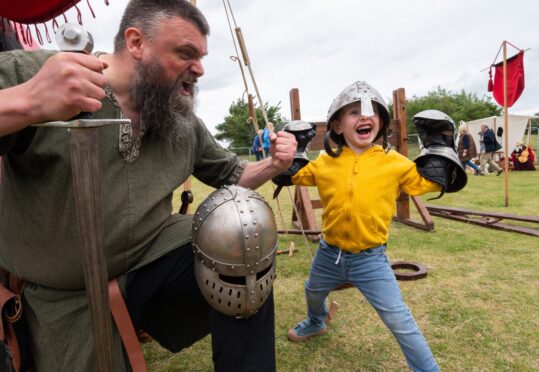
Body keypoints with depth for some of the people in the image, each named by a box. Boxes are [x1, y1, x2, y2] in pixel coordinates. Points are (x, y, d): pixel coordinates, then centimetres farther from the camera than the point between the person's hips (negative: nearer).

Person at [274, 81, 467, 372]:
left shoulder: (394, 163, -10)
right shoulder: (324, 162, -6)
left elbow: (431, 182, 2)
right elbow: (290, 176, 9)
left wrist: (440, 147, -4)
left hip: (371, 260, -3)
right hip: (329, 254, 4)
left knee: (400, 322, -1)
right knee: (313, 293, 31)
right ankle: (316, 323, 66)